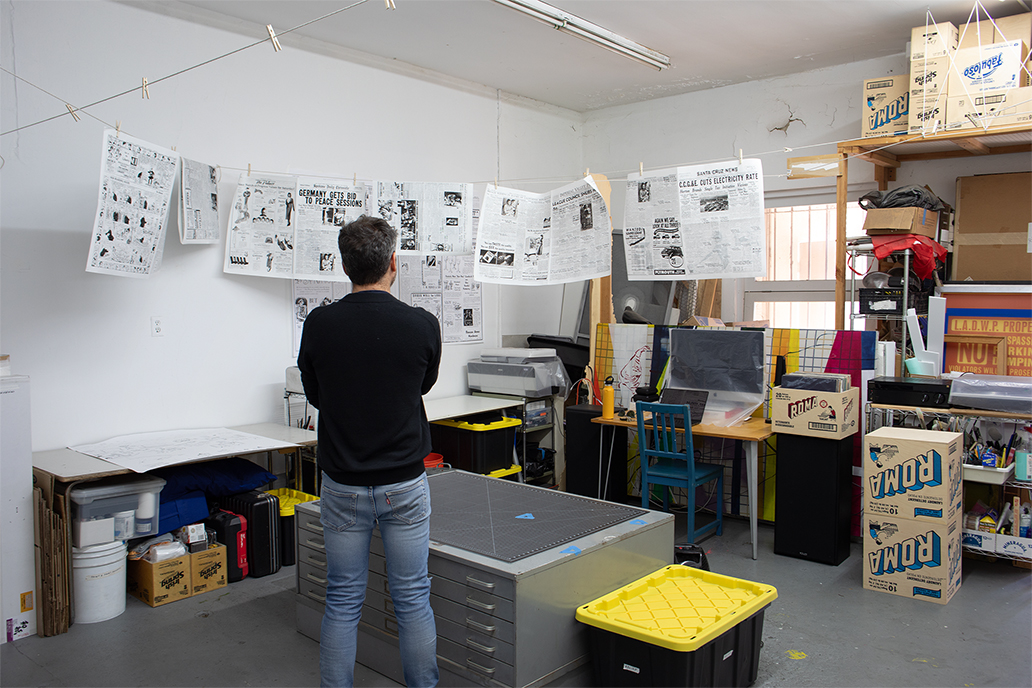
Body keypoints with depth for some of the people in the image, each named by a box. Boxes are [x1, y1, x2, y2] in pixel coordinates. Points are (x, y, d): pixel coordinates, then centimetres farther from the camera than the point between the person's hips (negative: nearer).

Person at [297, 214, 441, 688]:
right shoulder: (422, 325, -11)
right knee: (413, 599, 12)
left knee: (342, 601, 13)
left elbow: (314, 395, 6)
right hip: (406, 484, -1)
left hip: (343, 485, 1)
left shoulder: (319, 324, -9)